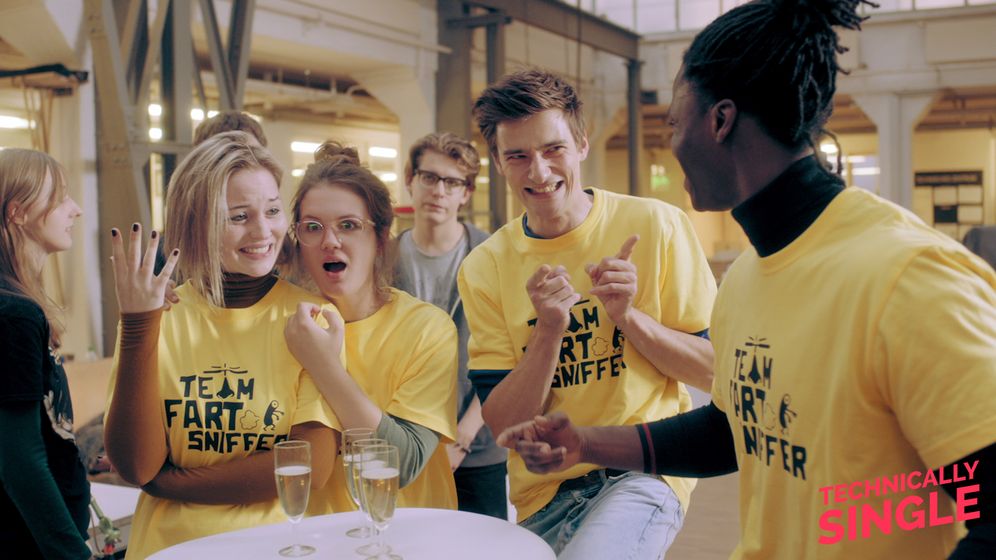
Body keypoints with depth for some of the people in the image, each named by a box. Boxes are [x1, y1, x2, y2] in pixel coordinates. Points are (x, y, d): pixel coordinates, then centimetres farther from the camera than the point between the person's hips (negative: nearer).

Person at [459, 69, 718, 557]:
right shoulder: (485, 268, -1)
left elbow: (714, 368, -1)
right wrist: (549, 330, -18)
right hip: (543, 491, 5)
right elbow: (502, 423, -3)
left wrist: (628, 316, -16)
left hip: (643, 470, -4)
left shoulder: (656, 227, -6)